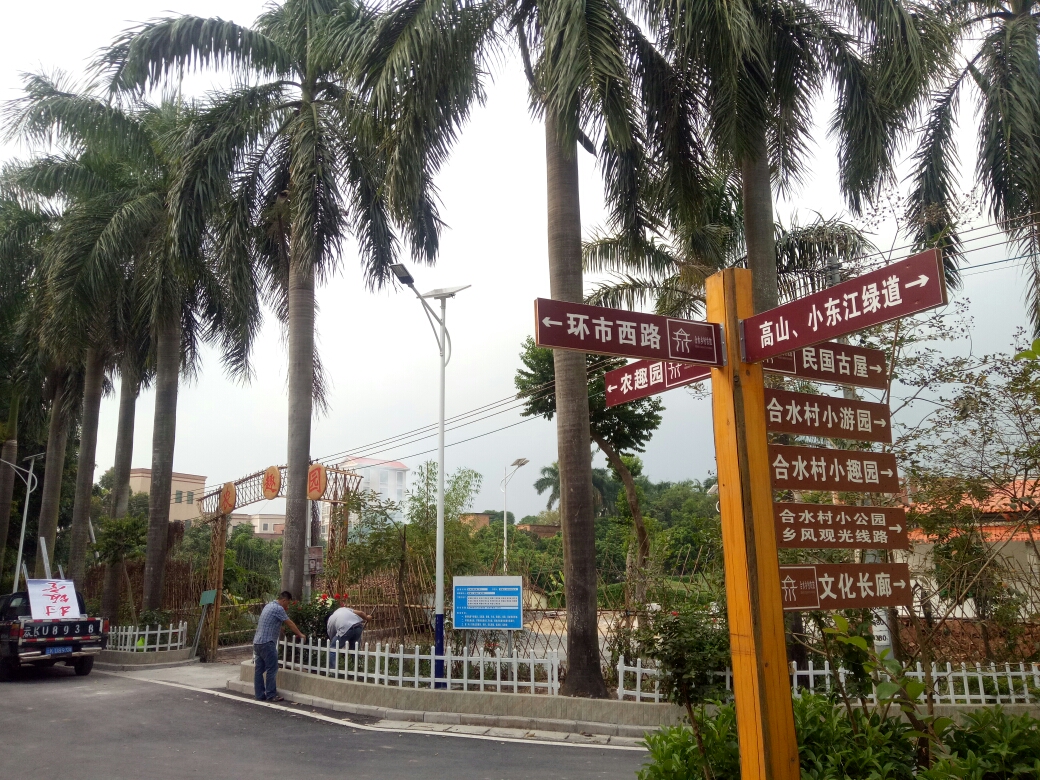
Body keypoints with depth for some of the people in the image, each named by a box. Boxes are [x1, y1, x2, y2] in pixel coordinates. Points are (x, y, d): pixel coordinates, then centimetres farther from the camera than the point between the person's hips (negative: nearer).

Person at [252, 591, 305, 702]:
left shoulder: (269, 606, 18)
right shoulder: (278, 608, -10)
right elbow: (289, 623, -5)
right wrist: (300, 634, 5)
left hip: (257, 642, 9)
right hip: (267, 643, -9)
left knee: (259, 669, 9)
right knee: (272, 669, -3)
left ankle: (259, 695, 13)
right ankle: (271, 695, 0)